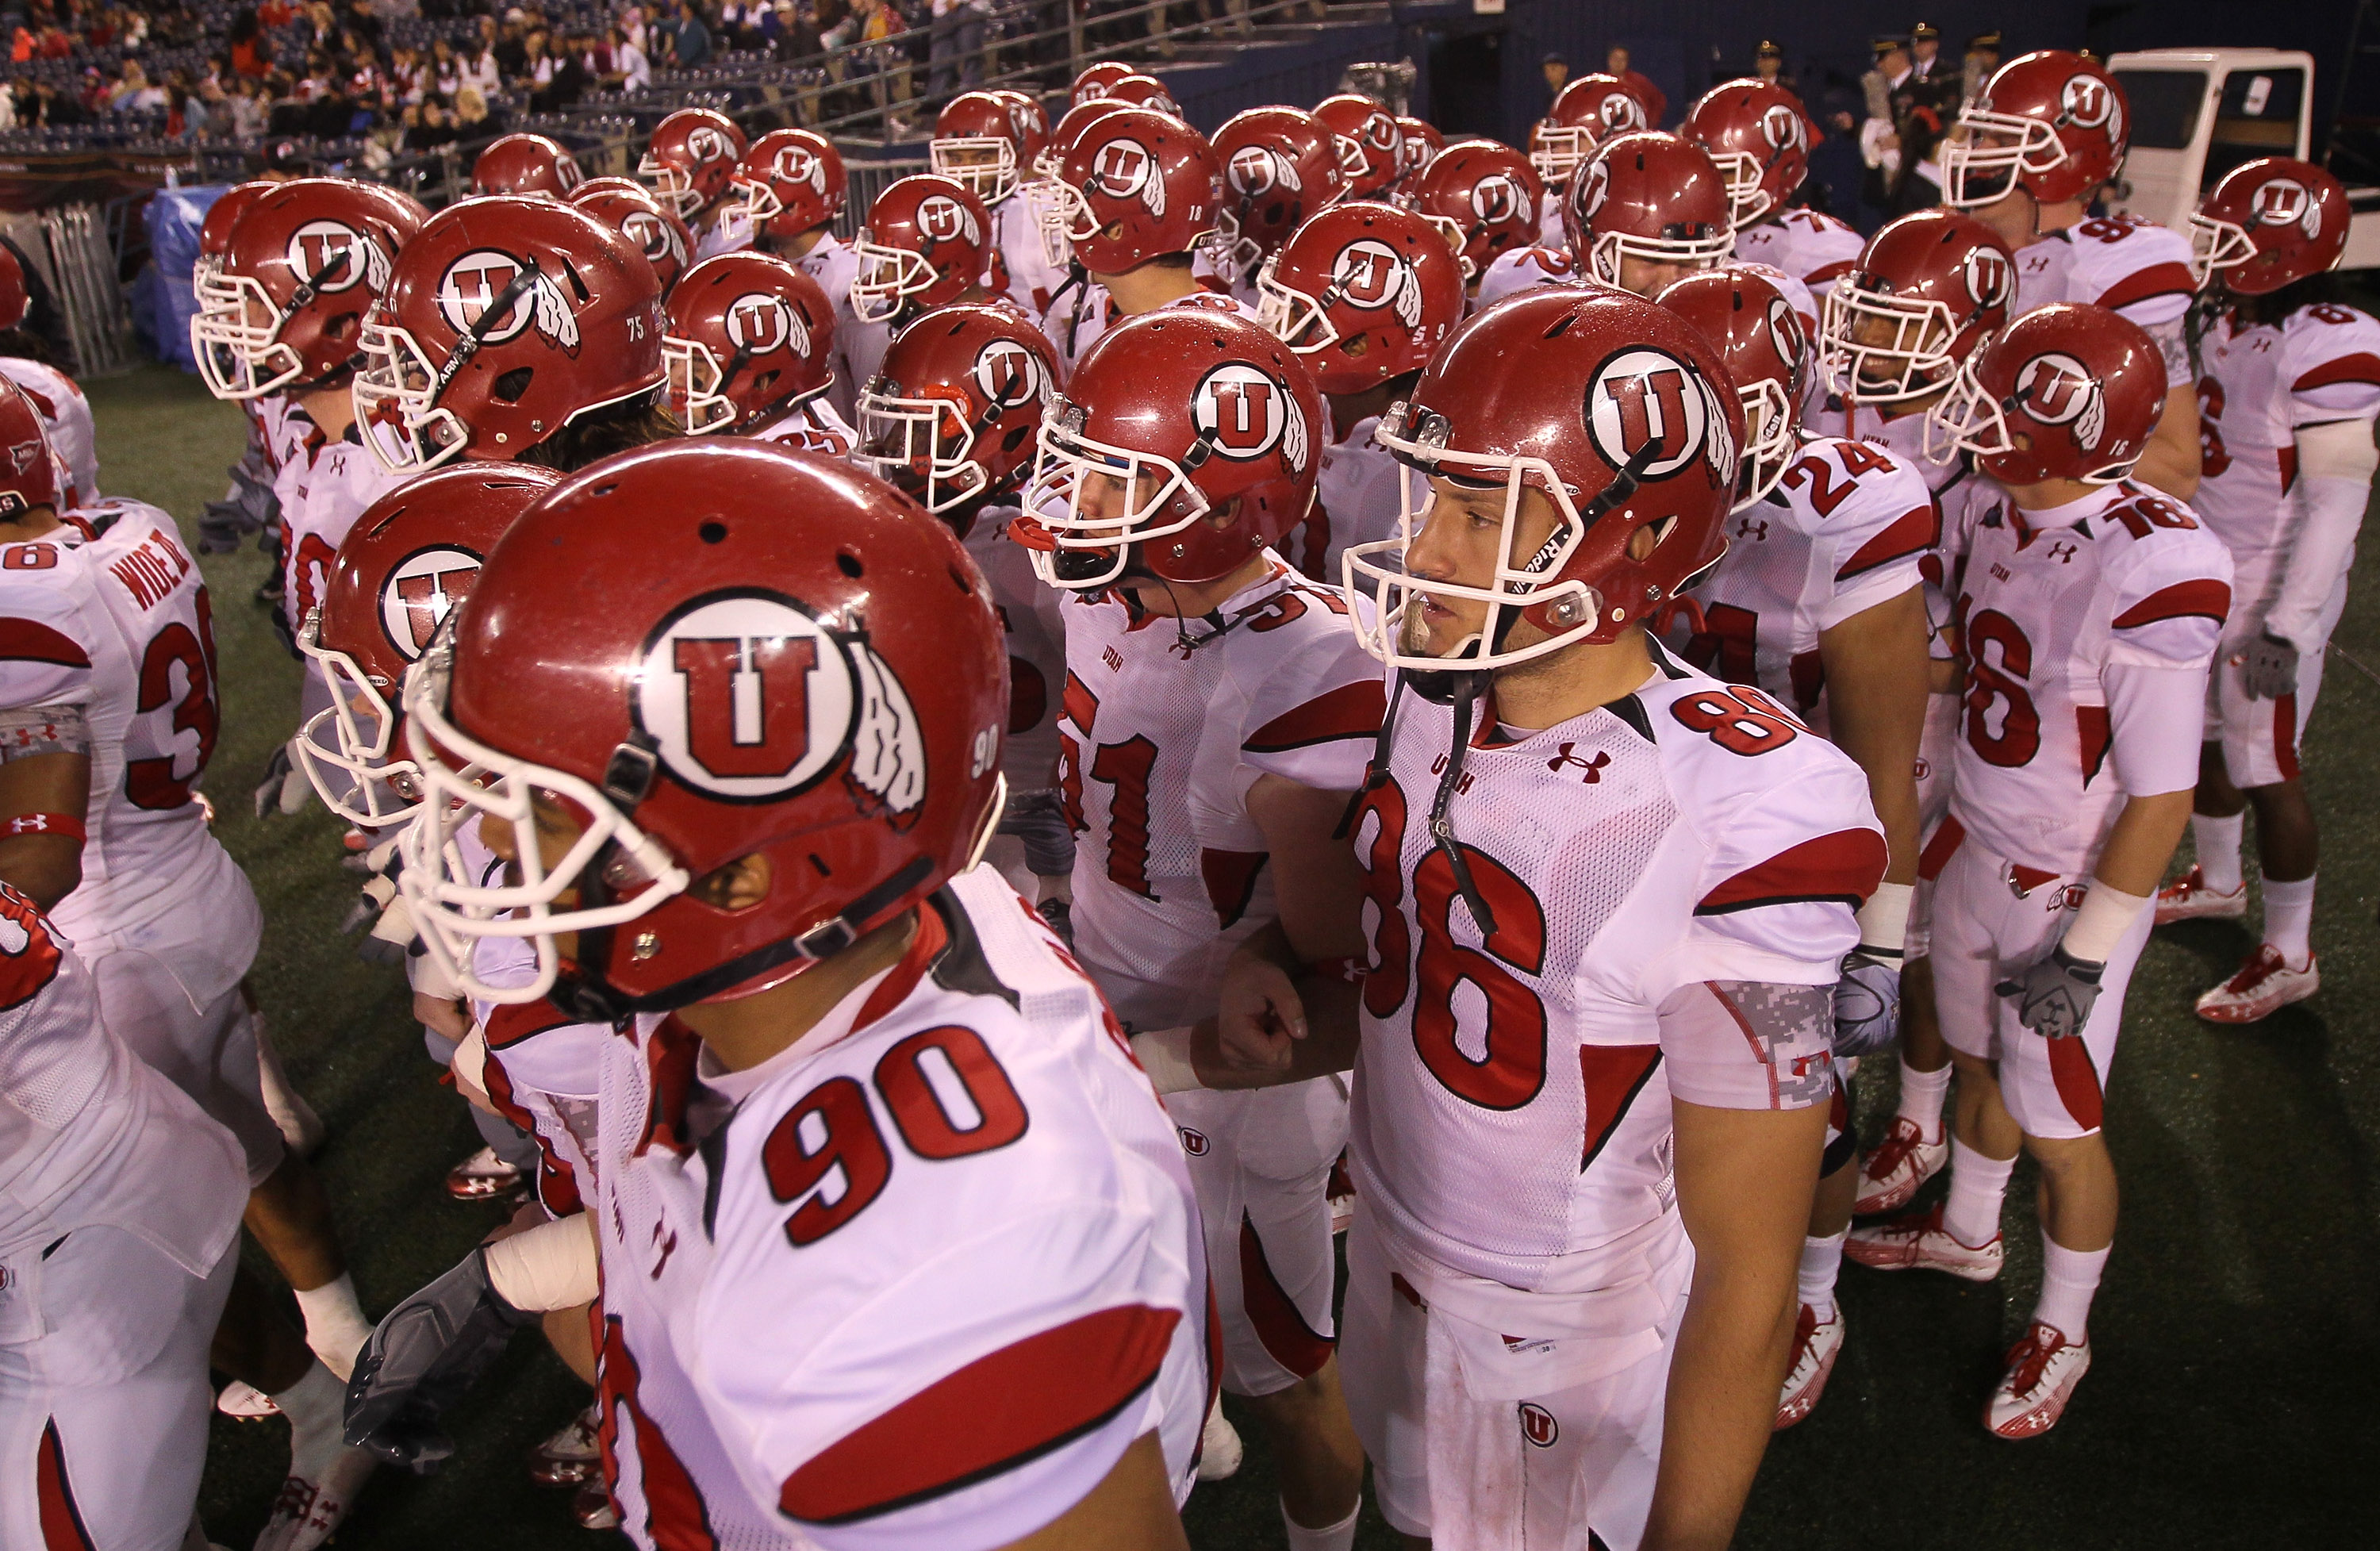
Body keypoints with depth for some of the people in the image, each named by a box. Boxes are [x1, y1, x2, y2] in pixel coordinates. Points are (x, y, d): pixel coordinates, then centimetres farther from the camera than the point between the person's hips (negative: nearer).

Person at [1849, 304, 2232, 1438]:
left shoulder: (2152, 575, -28)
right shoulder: (2006, 517, -5)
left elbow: (2161, 798, -21)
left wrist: (2088, 950, -16)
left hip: (2071, 885, -7)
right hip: (1977, 850, 7)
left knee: (2059, 1123, 10)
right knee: (1982, 1060, 25)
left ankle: (2063, 1329, 34)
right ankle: (1968, 1233, 50)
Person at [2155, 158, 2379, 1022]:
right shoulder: (2229, 323, 4)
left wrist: (2287, 624, -24)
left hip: (2269, 598, -8)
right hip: (2205, 582, 8)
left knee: (2264, 771, 2)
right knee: (2203, 742, 21)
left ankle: (2290, 956, 18)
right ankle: (2218, 883, 45)